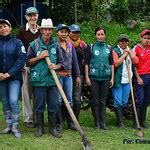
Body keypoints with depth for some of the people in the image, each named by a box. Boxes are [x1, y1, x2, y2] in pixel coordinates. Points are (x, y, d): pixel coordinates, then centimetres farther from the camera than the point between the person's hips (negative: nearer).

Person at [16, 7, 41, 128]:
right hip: (26, 65, -2)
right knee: (27, 92, 0)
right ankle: (28, 119, 9)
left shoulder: (41, 31, 8)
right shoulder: (22, 31, 0)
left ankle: (38, 117, 16)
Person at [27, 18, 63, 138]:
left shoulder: (56, 45, 8)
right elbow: (28, 62, 2)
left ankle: (53, 128, 18)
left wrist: (56, 66, -12)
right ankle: (40, 128, 19)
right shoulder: (34, 44, 2)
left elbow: (61, 62, 10)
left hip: (53, 80, 2)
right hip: (39, 81, -2)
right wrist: (40, 56, -10)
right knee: (39, 106, 5)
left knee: (53, 105, 6)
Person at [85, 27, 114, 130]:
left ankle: (103, 122, 10)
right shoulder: (90, 47, 2)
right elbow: (86, 63, 1)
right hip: (94, 77, -2)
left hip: (105, 77, 2)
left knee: (103, 101, 5)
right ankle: (97, 122, 11)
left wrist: (112, 78, 6)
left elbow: (112, 64, 11)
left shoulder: (109, 48, 10)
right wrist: (87, 77, -5)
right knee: (95, 101, 2)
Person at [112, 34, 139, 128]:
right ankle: (120, 122, 0)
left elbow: (136, 61, 2)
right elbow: (115, 63, -16)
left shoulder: (130, 51, 17)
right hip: (118, 80, -6)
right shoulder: (115, 50, -3)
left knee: (125, 102, 10)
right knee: (118, 102, -5)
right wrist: (124, 55, -10)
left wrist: (129, 52, -5)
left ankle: (120, 119, 22)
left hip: (127, 81, 6)